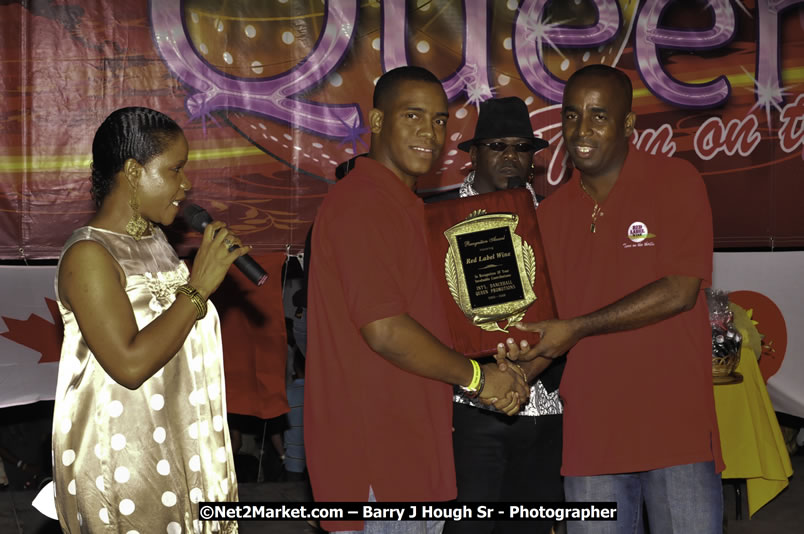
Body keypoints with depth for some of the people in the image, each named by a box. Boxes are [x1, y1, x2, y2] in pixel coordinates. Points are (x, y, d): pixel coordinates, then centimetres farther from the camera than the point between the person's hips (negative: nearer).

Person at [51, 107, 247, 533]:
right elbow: (129, 364, -26)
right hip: (121, 462, -8)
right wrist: (199, 286, -23)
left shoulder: (154, 239, 8)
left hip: (176, 446, 8)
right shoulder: (89, 255, -18)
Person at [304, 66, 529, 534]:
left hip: (412, 450, 10)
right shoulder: (360, 205, -15)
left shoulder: (405, 208, 19)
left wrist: (502, 377, 9)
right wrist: (476, 376, -9)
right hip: (374, 456, -10)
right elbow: (385, 330, -22)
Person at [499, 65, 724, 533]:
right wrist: (525, 370, -4)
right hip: (591, 434, 4)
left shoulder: (675, 182, -3)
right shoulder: (552, 213, 12)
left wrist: (577, 329, -12)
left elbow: (680, 291, -13)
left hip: (675, 426, -4)